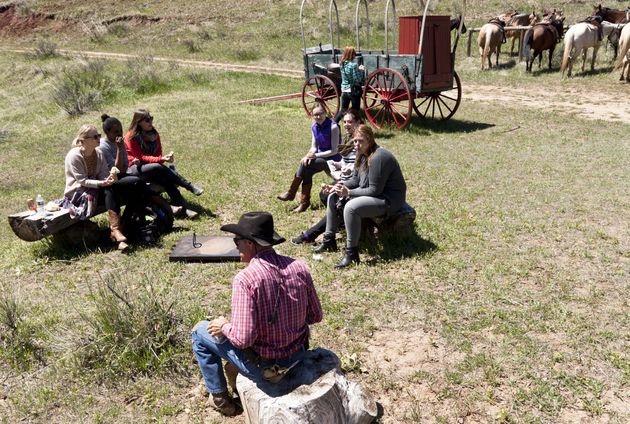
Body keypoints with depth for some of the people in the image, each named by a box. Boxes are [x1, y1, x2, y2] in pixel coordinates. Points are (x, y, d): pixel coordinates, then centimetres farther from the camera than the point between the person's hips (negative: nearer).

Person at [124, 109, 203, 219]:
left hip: (153, 169, 5)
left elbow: (158, 155, 4)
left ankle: (184, 208, -43)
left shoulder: (154, 134, 6)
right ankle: (190, 187, -31)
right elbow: (141, 157, -15)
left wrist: (164, 158, -21)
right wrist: (161, 159, -28)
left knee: (164, 179, -30)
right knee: (158, 168, -34)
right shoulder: (131, 137, -11)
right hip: (134, 169, -5)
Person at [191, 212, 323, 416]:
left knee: (200, 331, 16)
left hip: (264, 366, -6)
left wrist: (224, 326, -7)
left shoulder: (245, 279, -27)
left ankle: (220, 397, 25)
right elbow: (315, 316, 0)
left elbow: (242, 339, -28)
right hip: (298, 355, 6)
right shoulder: (299, 268, -10)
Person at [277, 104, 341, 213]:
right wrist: (309, 155, -14)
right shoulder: (315, 126, 3)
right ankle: (304, 202, -17)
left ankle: (291, 193, -10)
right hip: (320, 156, 6)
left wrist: (315, 155, -19)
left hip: (332, 159, -6)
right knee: (307, 171, -24)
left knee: (304, 164, -23)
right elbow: (314, 147, 8)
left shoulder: (333, 127, -18)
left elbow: (334, 151, -17)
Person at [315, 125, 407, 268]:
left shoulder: (378, 158, -25)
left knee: (351, 207, -34)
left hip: (389, 199, -11)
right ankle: (329, 240, 13)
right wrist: (338, 186, -6)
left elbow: (375, 190, -26)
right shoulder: (363, 154, 5)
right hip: (370, 193, 11)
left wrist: (349, 193, -24)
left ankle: (352, 253, -22)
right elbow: (355, 180, 11)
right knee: (333, 197, 7)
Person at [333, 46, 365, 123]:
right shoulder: (353, 65, -17)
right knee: (355, 111, 5)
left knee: (343, 110, 18)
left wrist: (358, 69, 12)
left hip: (344, 90, 6)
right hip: (353, 91, -6)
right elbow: (357, 79, -17)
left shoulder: (342, 65, 3)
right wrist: (361, 70, -4)